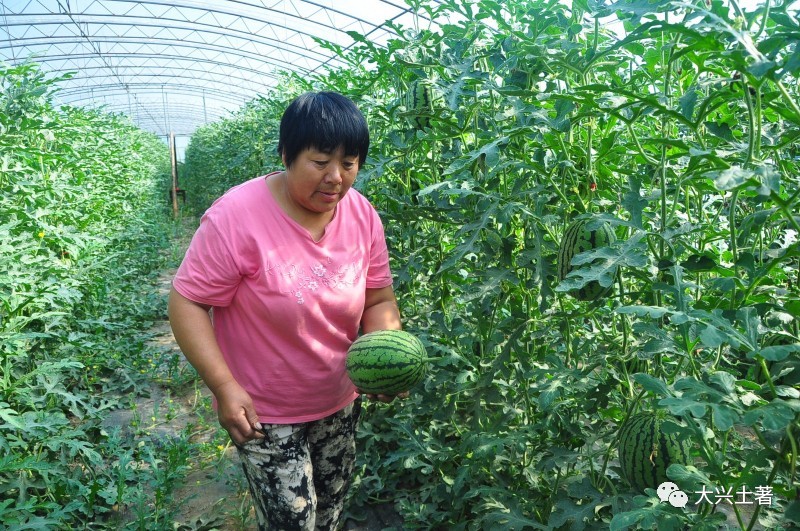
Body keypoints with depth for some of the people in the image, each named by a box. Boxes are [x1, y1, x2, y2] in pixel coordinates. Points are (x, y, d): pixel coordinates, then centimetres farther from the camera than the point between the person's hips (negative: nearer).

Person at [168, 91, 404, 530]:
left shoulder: (362, 215, -8)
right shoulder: (237, 217, -23)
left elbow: (379, 300, 0)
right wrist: (224, 386, -26)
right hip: (264, 415, -5)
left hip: (341, 405, 5)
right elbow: (187, 302, -18)